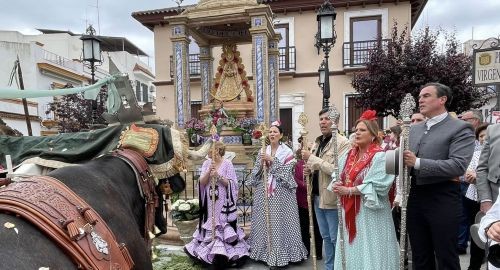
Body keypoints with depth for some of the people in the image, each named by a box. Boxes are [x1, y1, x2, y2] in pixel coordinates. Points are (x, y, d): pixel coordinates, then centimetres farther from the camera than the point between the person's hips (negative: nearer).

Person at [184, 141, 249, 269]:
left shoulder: (227, 164, -7)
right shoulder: (206, 163, 3)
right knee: (210, 227, 10)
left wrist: (219, 176, -21)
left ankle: (223, 254, 14)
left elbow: (231, 184, -9)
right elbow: (202, 182, -4)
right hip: (210, 202, 4)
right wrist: (209, 171, -18)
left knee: (223, 227, 0)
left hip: (223, 203, -3)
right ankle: (211, 253, 25)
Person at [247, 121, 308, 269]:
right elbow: (256, 172, 9)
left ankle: (279, 253, 9)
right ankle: (266, 251, 19)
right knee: (265, 221, 6)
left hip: (281, 192, -4)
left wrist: (272, 160, -16)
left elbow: (286, 171, -12)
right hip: (264, 191, 4)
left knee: (279, 222, -2)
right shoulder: (263, 152, 11)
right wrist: (262, 163, -9)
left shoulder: (287, 152, -1)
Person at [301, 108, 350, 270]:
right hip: (317, 197, 8)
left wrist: (311, 158, -21)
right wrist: (309, 170, 0)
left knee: (336, 238, 5)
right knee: (326, 237, 20)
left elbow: (337, 170, -25)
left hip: (332, 198, -8)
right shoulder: (317, 142, 12)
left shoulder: (342, 143, -13)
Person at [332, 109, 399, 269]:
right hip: (349, 211, 6)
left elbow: (376, 186, -20)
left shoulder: (379, 156, -11)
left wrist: (349, 191, -19)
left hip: (369, 213, -6)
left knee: (368, 253, 4)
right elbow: (339, 177, 11)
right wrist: (338, 186, -11)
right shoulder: (349, 155, 10)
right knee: (351, 251, 15)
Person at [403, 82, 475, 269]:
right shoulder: (414, 129, 13)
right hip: (415, 197, 6)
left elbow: (458, 166, -19)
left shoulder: (461, 128, -6)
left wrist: (417, 162, -21)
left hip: (443, 199, -6)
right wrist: (399, 158, -9)